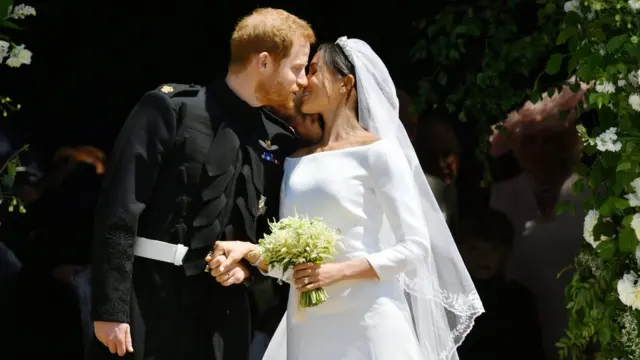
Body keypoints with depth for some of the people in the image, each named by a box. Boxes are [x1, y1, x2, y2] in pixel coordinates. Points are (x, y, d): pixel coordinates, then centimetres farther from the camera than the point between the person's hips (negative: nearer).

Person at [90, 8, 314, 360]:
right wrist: (110, 308, -15)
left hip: (221, 311, 5)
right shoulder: (171, 107, -5)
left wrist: (250, 265, -1)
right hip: (148, 300, -5)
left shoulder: (280, 142, 11)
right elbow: (120, 209, -10)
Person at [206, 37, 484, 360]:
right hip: (307, 325, 5)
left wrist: (338, 272, -16)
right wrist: (249, 251, -4)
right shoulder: (297, 161, 14)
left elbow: (414, 247, -7)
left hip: (365, 322, -5)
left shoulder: (377, 151, -2)